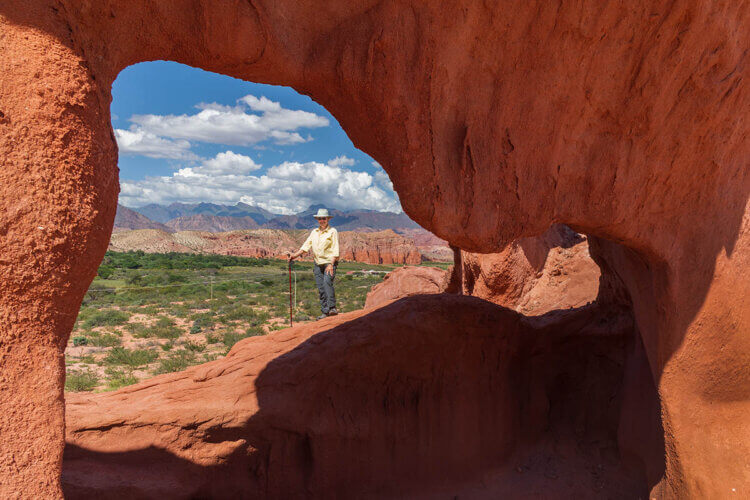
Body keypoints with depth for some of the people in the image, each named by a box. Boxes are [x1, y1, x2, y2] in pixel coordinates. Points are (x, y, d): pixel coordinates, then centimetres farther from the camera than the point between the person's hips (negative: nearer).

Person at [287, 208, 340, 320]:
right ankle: (325, 312, 7)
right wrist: (295, 255, 2)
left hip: (329, 262, -6)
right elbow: (306, 245, 14)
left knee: (327, 282, -26)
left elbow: (335, 250, -8)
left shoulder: (333, 231, -2)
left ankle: (332, 308, -26)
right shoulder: (314, 232, 16)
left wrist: (331, 264, -18)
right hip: (317, 264, 6)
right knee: (321, 289, 3)